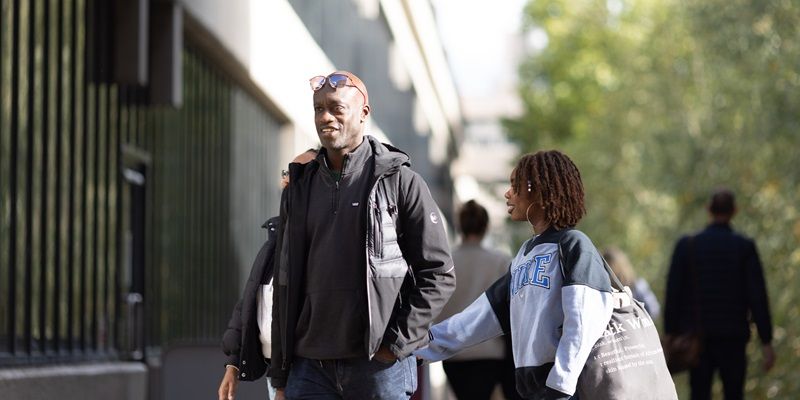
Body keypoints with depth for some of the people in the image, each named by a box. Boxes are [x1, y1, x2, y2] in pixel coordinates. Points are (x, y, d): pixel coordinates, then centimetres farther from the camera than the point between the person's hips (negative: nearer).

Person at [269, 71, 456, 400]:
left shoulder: (400, 181, -1)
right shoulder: (299, 187, 13)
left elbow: (438, 274, -2)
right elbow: (285, 284, 15)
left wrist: (396, 344, -9)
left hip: (379, 365, -4)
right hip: (310, 368, 4)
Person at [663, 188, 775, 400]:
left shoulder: (686, 245, -2)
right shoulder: (745, 247, -4)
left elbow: (673, 294, -3)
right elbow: (758, 296, -7)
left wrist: (670, 335, 3)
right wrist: (766, 342, -5)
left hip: (698, 336, 1)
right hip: (733, 340, 0)